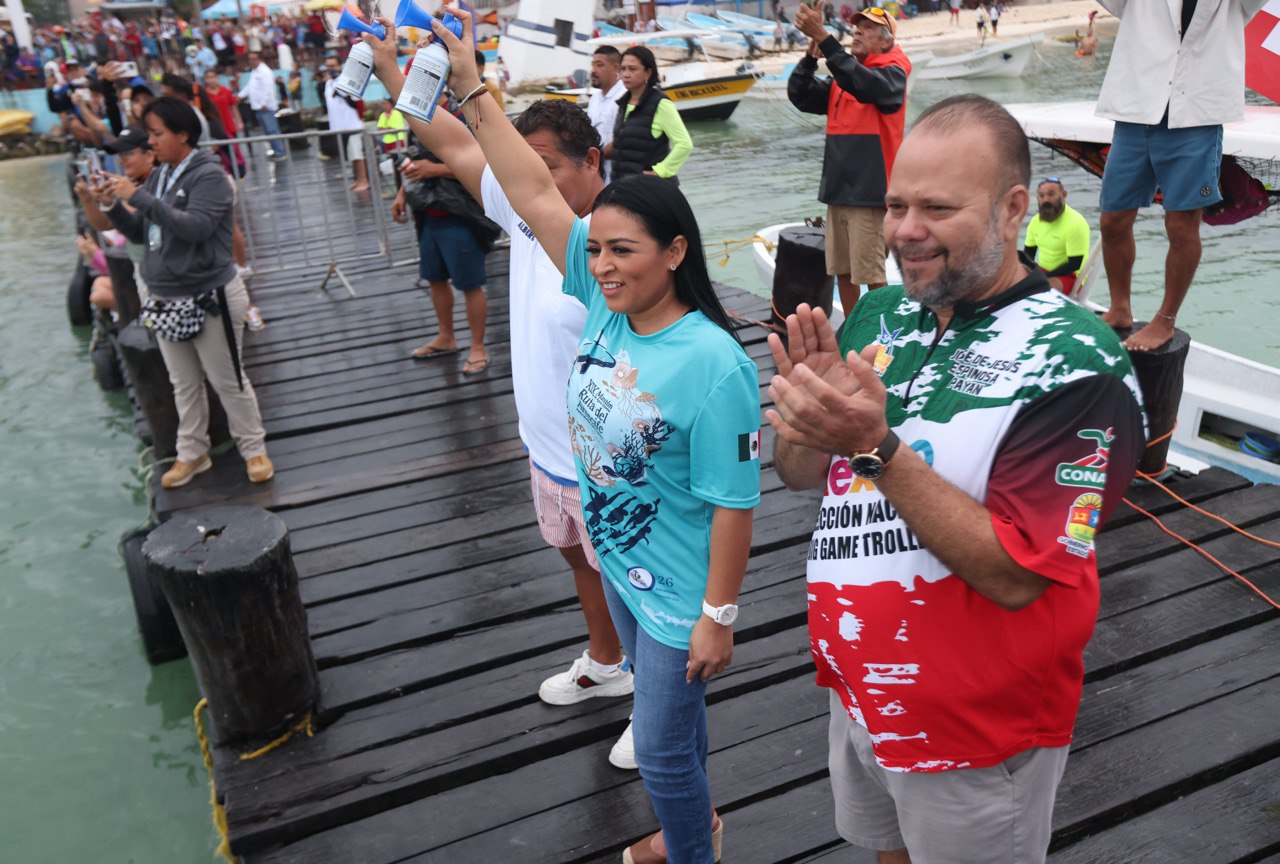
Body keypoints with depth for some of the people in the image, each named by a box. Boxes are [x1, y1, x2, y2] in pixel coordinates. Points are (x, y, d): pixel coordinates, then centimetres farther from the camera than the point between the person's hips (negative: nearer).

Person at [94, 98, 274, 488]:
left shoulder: (208, 175, -12)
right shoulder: (158, 177, 9)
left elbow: (196, 226, -27)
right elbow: (140, 234, 14)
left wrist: (138, 197, -26)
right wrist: (113, 206, -3)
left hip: (209, 298, -7)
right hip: (165, 300, 7)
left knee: (227, 380, 4)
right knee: (184, 384, 16)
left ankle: (254, 450, 18)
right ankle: (192, 454, 27)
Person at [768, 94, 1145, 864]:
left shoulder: (1076, 364, -22)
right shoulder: (879, 316, -4)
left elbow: (1013, 576, -27)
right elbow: (800, 475, 1)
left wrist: (875, 449, -35)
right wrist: (804, 413, -21)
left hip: (977, 734, -5)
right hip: (859, 689, 5)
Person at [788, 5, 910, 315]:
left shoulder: (892, 74, -5)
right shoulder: (840, 81, 16)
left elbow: (862, 83, -25)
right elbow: (801, 96, 7)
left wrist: (824, 39, -29)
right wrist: (812, 56, -8)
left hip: (868, 193, -7)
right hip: (838, 191, 7)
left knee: (871, 275, -4)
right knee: (842, 271, 12)